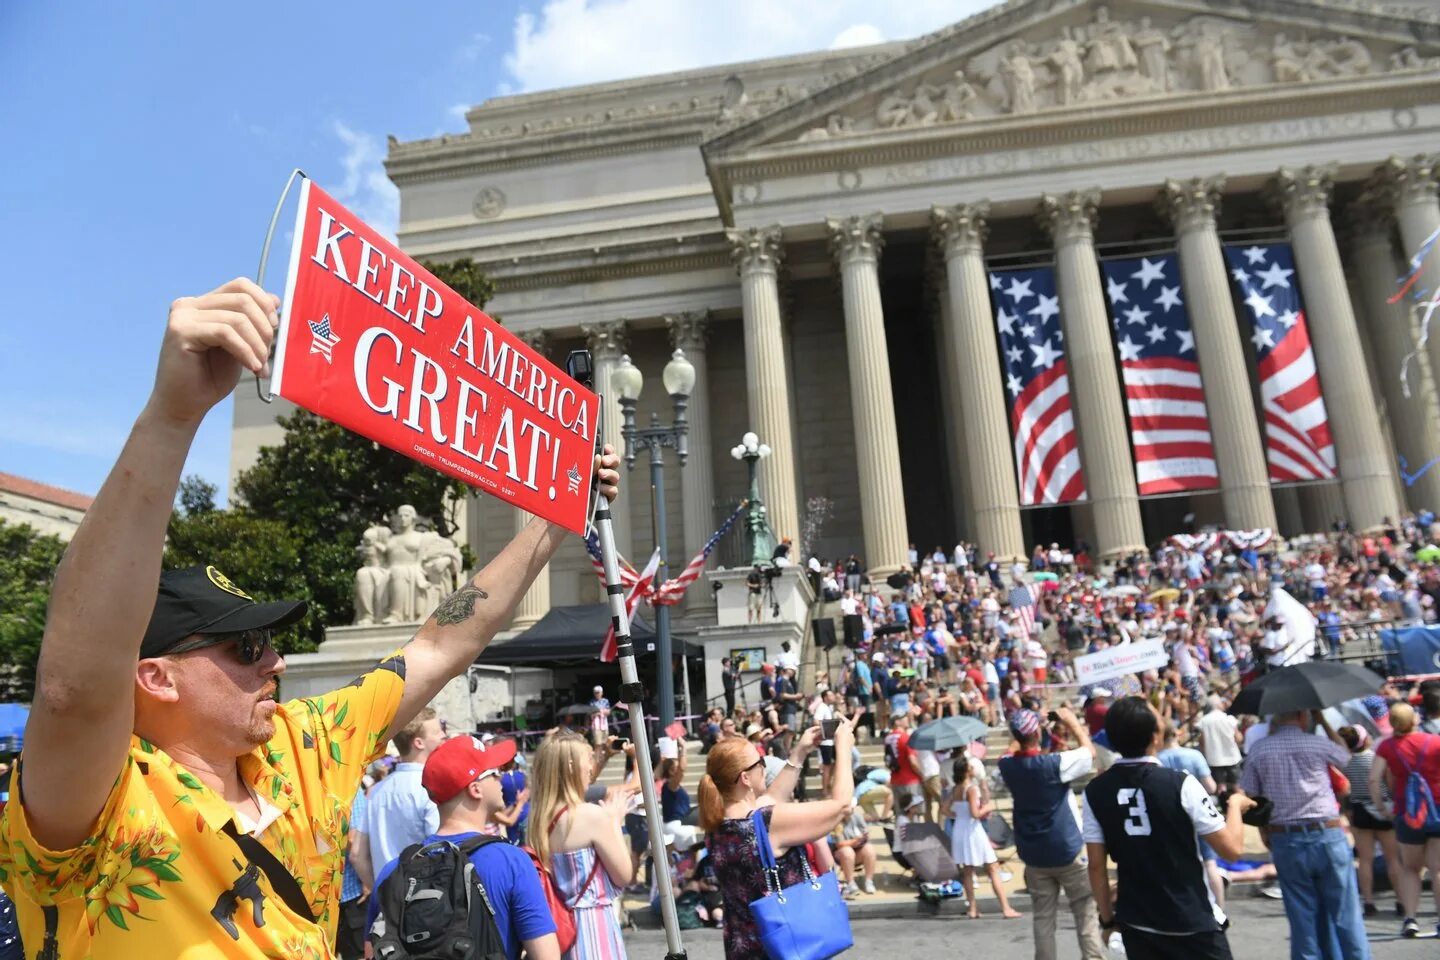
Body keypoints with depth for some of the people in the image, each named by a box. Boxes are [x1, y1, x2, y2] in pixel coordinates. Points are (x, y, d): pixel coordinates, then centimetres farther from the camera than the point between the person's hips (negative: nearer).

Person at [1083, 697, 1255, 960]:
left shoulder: (1095, 792, -8)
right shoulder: (1180, 784, -17)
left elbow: (1096, 865, -3)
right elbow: (1232, 849, -11)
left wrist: (1107, 917, 10)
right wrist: (1235, 805, 7)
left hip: (1136, 923, 3)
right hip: (1193, 923, -3)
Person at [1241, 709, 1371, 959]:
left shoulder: (1258, 749, -4)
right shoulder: (1319, 744, -7)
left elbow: (1250, 798, -2)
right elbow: (1345, 754, 16)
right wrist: (1323, 721, 21)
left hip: (1285, 842, 1)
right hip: (1327, 837, -1)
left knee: (1302, 921, 10)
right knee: (1345, 918, 10)